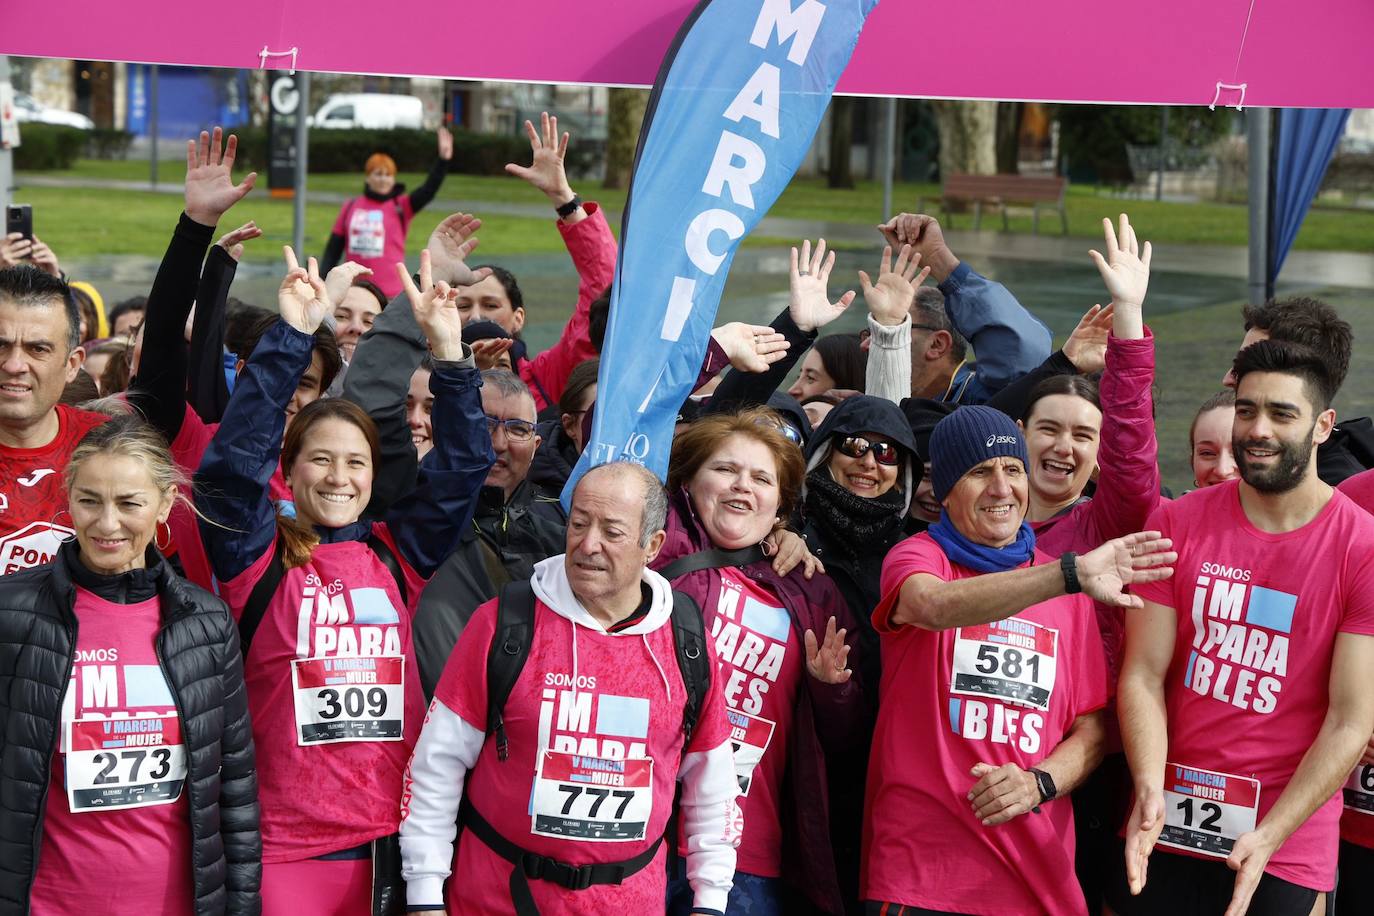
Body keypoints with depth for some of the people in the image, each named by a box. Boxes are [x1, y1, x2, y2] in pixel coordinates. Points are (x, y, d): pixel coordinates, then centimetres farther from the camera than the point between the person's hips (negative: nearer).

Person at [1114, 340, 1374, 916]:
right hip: (1163, 833, 3)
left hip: (1284, 848, -2)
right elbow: (1143, 675, -2)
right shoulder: (1177, 524, 1)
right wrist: (1150, 789, -18)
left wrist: (1266, 837, -18)